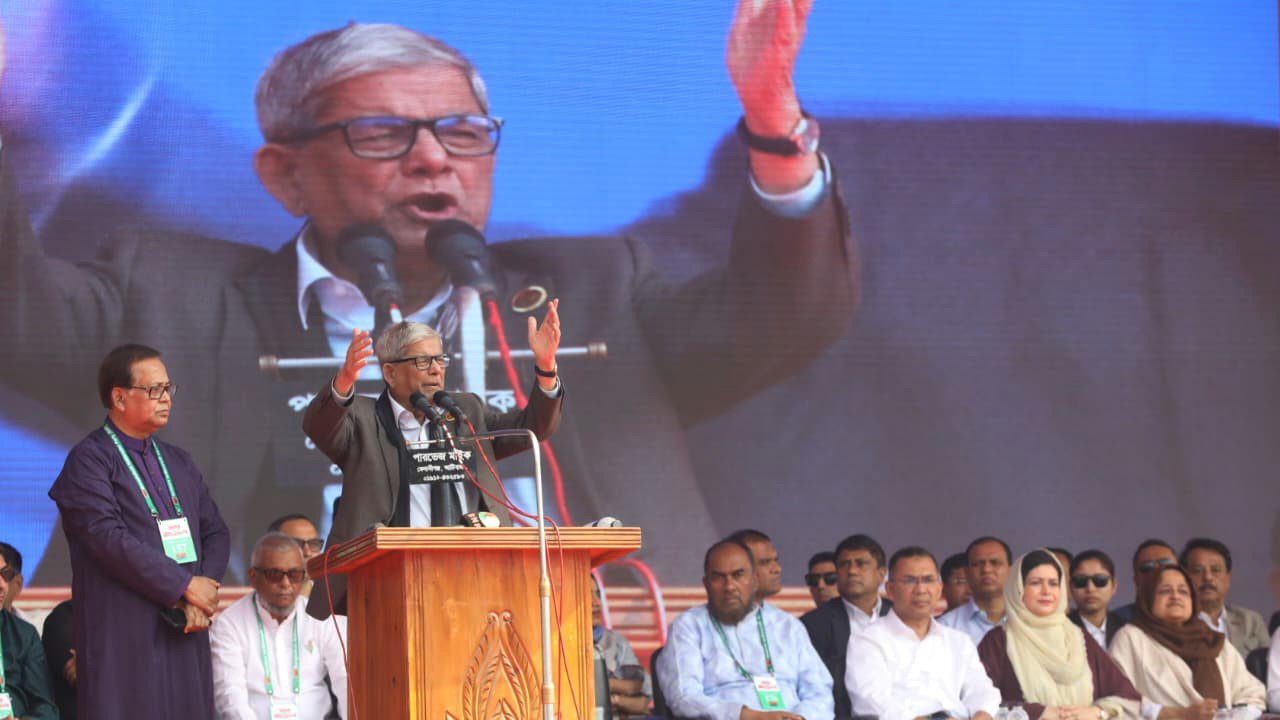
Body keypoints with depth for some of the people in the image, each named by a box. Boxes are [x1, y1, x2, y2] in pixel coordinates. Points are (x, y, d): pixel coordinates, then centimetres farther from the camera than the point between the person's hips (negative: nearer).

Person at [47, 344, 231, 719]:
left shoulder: (178, 461, 19)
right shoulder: (89, 460, -4)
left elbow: (215, 531, 14)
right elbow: (109, 537, -15)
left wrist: (204, 593, -5)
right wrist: (184, 585, -14)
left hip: (184, 631, 6)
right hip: (124, 639, -6)